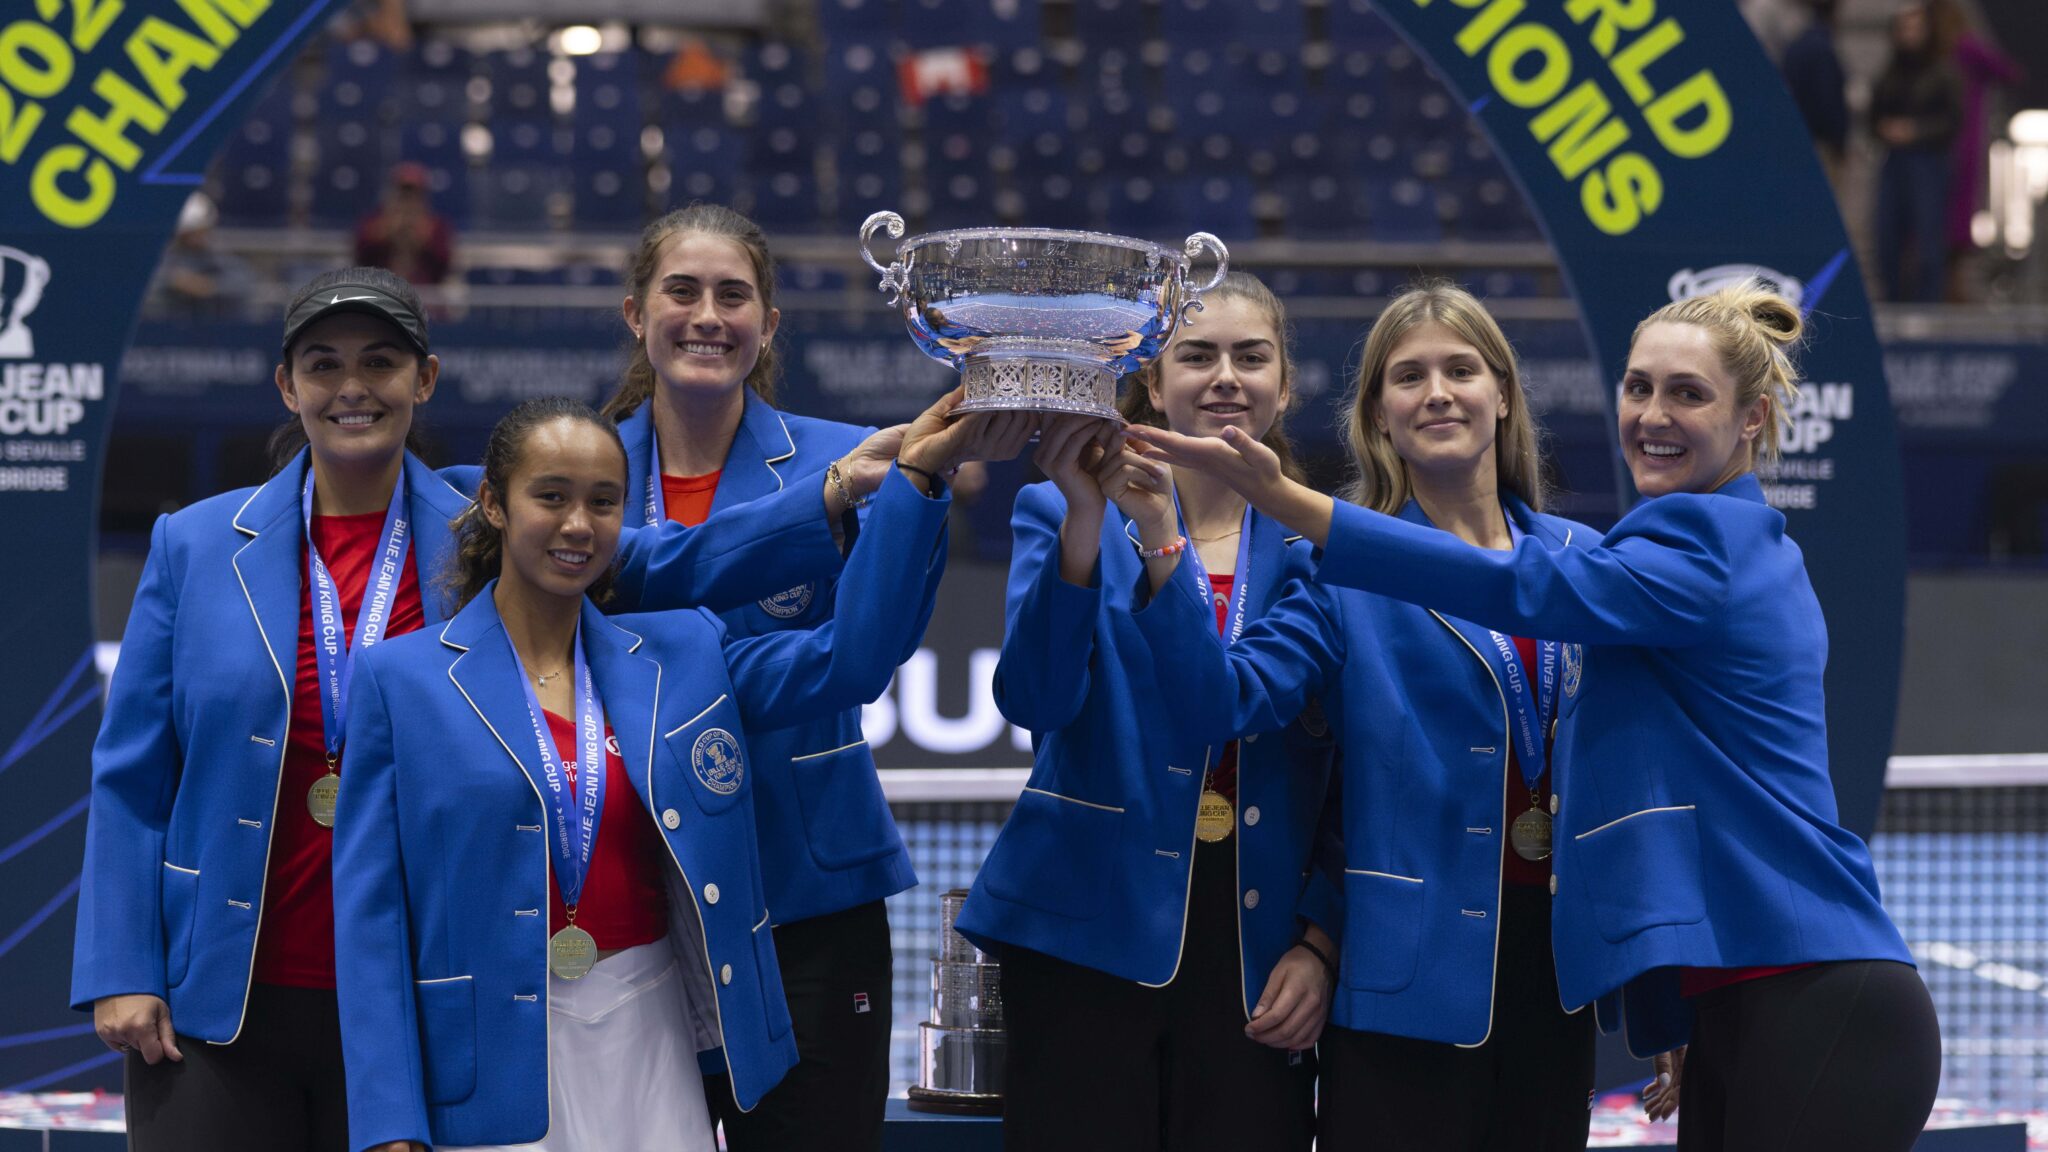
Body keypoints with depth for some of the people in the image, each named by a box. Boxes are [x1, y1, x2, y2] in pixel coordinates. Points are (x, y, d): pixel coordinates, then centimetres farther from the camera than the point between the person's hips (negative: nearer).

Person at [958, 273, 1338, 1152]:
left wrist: (1320, 945, 0)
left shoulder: (1313, 543, 11)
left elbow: (1347, 781, 11)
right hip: (1090, 938, -2)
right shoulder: (1063, 515, 6)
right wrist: (1086, 515, -23)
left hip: (1256, 953, 2)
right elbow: (1034, 697, -12)